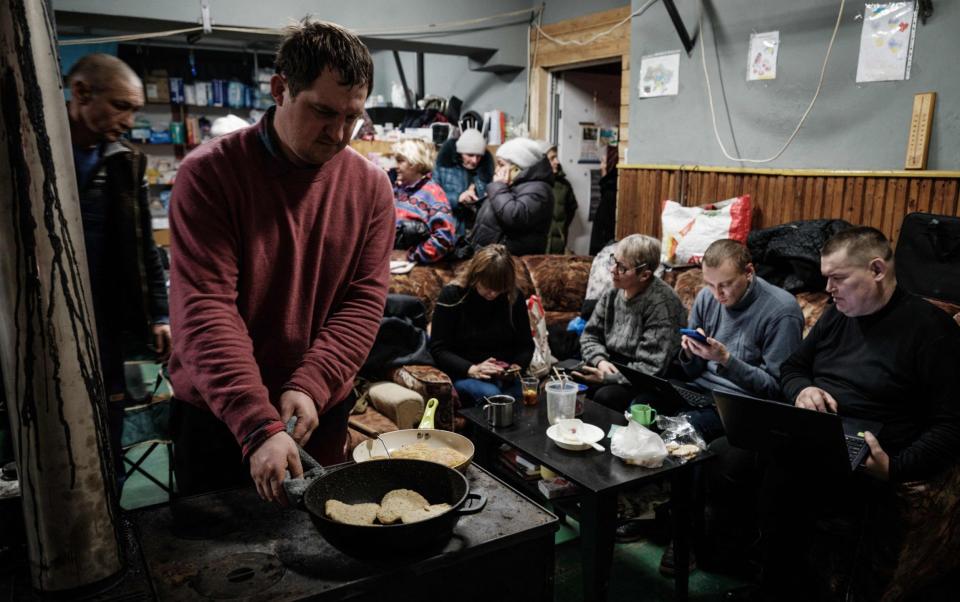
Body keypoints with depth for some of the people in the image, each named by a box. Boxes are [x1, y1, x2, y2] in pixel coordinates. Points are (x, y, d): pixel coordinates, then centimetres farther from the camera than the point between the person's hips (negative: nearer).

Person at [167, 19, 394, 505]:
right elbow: (204, 309, -22)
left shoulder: (370, 186, -5)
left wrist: (310, 387, -20)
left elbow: (364, 301, -7)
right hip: (216, 416, -2)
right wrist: (258, 425, -30)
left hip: (322, 413, 3)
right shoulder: (208, 173, -15)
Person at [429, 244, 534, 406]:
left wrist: (517, 367, -9)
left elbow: (526, 345, 12)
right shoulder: (451, 295, -5)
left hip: (506, 377, 3)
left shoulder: (514, 297, 4)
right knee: (490, 394, -34)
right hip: (464, 374, -3)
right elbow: (438, 349, -6)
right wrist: (471, 369, -20)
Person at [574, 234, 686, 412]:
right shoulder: (613, 293, 2)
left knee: (605, 396, -31)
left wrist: (606, 378, -24)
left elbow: (650, 369, -22)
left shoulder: (662, 304, -20)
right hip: (611, 366, 6)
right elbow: (590, 336, 9)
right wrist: (600, 361, -11)